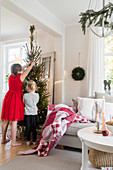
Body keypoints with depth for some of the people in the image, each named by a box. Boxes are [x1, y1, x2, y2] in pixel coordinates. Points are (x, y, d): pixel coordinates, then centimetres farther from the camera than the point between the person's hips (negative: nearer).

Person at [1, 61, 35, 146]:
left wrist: (27, 64, 34)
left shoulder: (11, 76, 6)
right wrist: (32, 64, 27)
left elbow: (18, 71, 25)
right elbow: (27, 70, 7)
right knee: (14, 121, -2)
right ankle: (13, 142, 6)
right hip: (16, 99, -7)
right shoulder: (20, 77, -10)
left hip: (8, 98, 7)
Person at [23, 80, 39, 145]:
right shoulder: (37, 95, -7)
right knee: (34, 128, 11)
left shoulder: (25, 95, -11)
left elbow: (23, 103, 4)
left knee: (28, 128, 10)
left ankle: (28, 141, 18)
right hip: (34, 113, 1)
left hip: (27, 114, -1)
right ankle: (34, 141, 19)